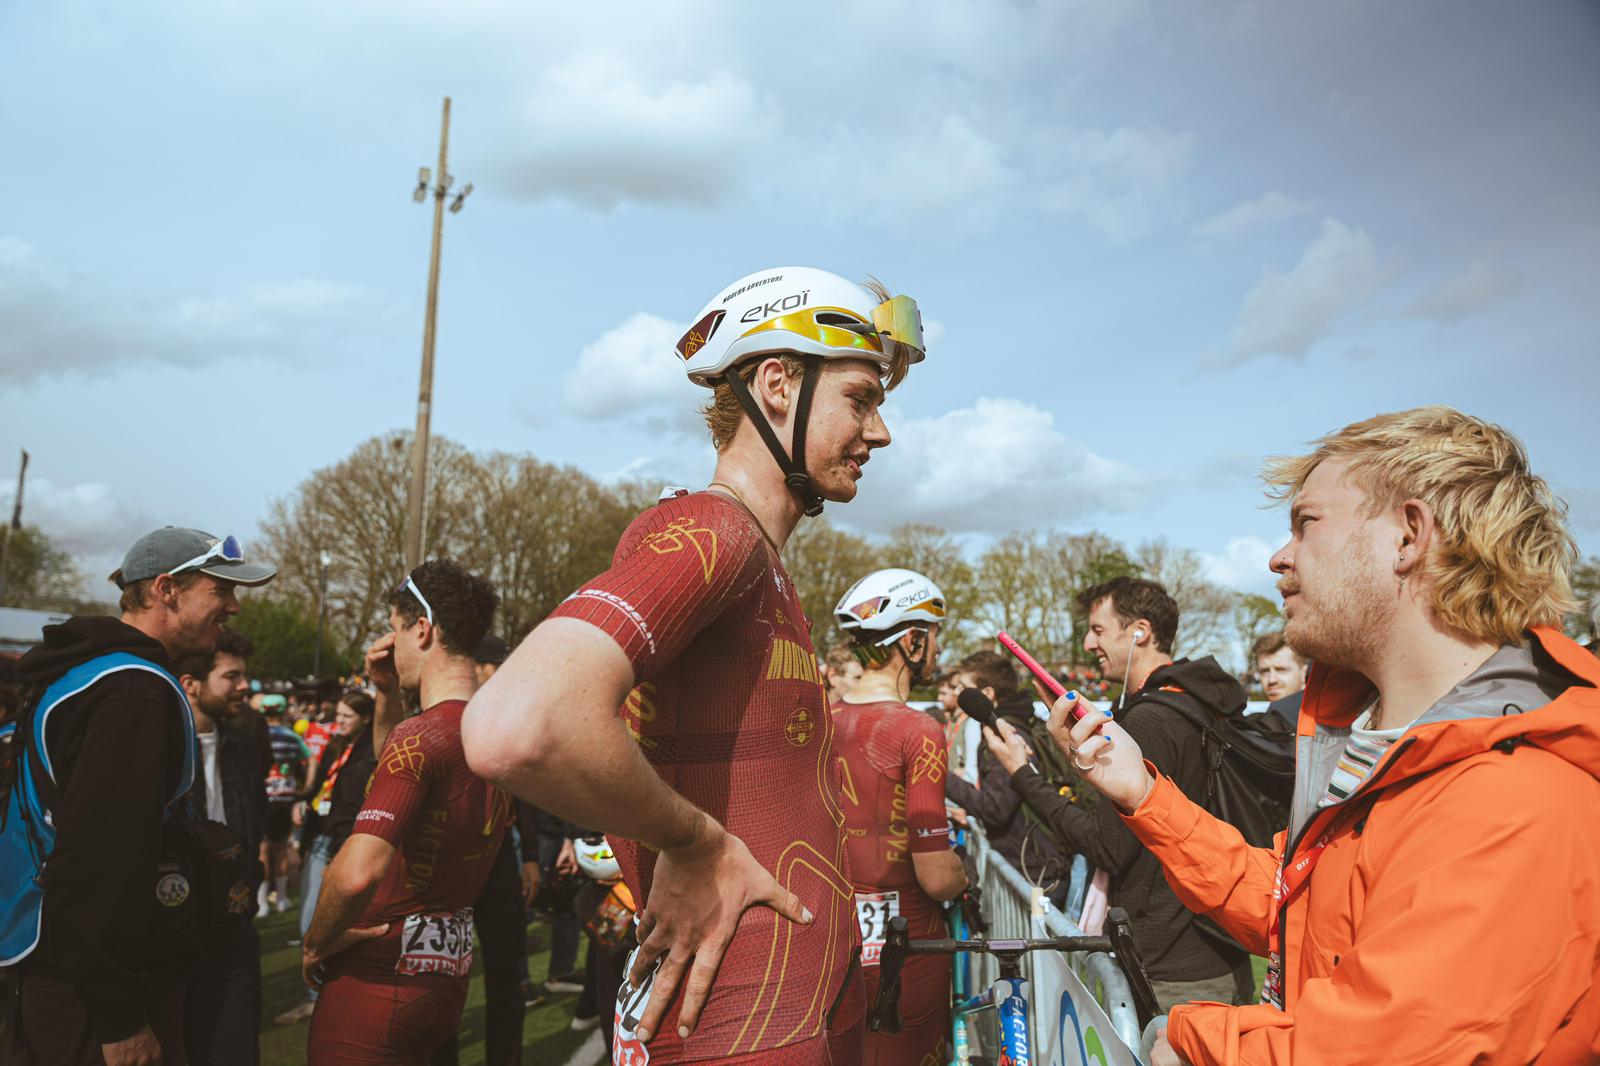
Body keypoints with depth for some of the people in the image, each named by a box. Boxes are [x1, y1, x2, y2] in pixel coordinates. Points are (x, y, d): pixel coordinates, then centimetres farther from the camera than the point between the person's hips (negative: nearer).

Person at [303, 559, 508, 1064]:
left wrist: (315, 943, -15)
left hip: (379, 978, -8)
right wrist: (386, 695, 13)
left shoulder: (419, 736, -22)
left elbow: (358, 872, -34)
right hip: (449, 971, 8)